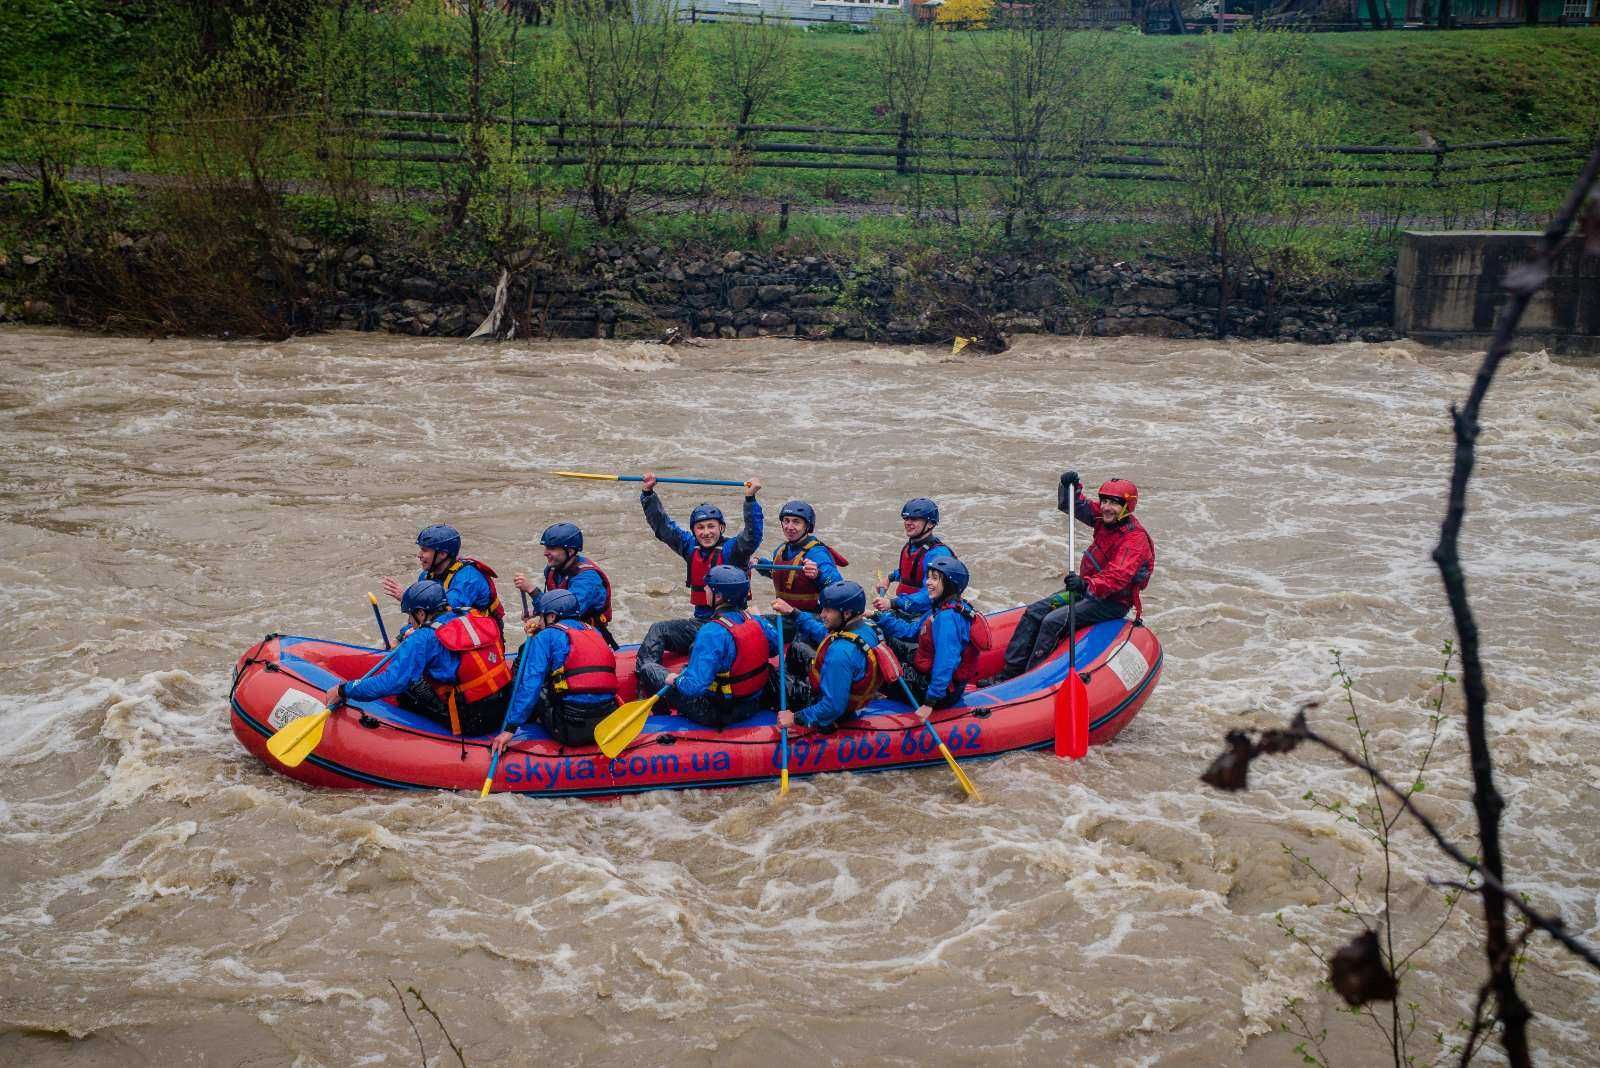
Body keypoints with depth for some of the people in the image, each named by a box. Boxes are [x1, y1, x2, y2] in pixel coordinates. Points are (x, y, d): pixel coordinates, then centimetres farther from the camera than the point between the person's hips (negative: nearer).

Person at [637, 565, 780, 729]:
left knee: (647, 668, 7)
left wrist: (675, 680, -13)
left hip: (717, 713, -7)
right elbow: (775, 648, 10)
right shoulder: (756, 621, -9)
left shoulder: (711, 633, -30)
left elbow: (693, 686, -32)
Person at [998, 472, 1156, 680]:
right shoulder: (1104, 518, 1)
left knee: (1054, 621, -26)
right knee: (1034, 612, -2)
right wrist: (1070, 487, -9)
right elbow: (1076, 505, 12)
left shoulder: (1135, 539, -23)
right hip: (1089, 587, 9)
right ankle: (1009, 673, -4)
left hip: (1112, 601, -9)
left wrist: (1086, 584, -50)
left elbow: (1116, 578, -35)